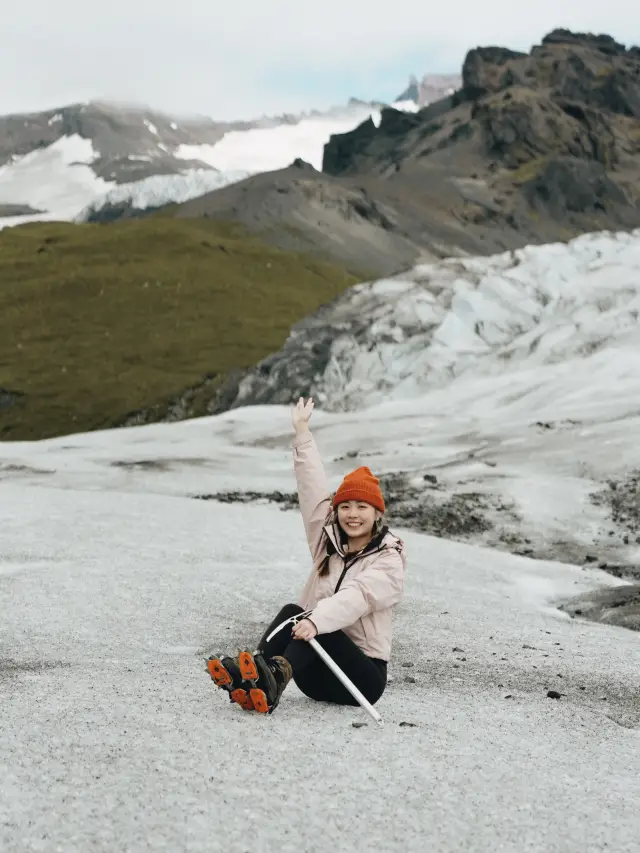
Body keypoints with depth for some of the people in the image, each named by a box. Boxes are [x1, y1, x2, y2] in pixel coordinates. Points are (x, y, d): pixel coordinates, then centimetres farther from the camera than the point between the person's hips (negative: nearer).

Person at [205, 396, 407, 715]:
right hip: (317, 676, 5)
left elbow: (356, 597, -24)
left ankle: (274, 679, -60)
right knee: (293, 611, -22)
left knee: (311, 623, -31)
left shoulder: (388, 560, -4)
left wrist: (316, 620, -41)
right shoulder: (329, 543, 14)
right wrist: (302, 432, 7)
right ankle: (251, 680, -46)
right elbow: (314, 488, 10)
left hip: (363, 674, -5)